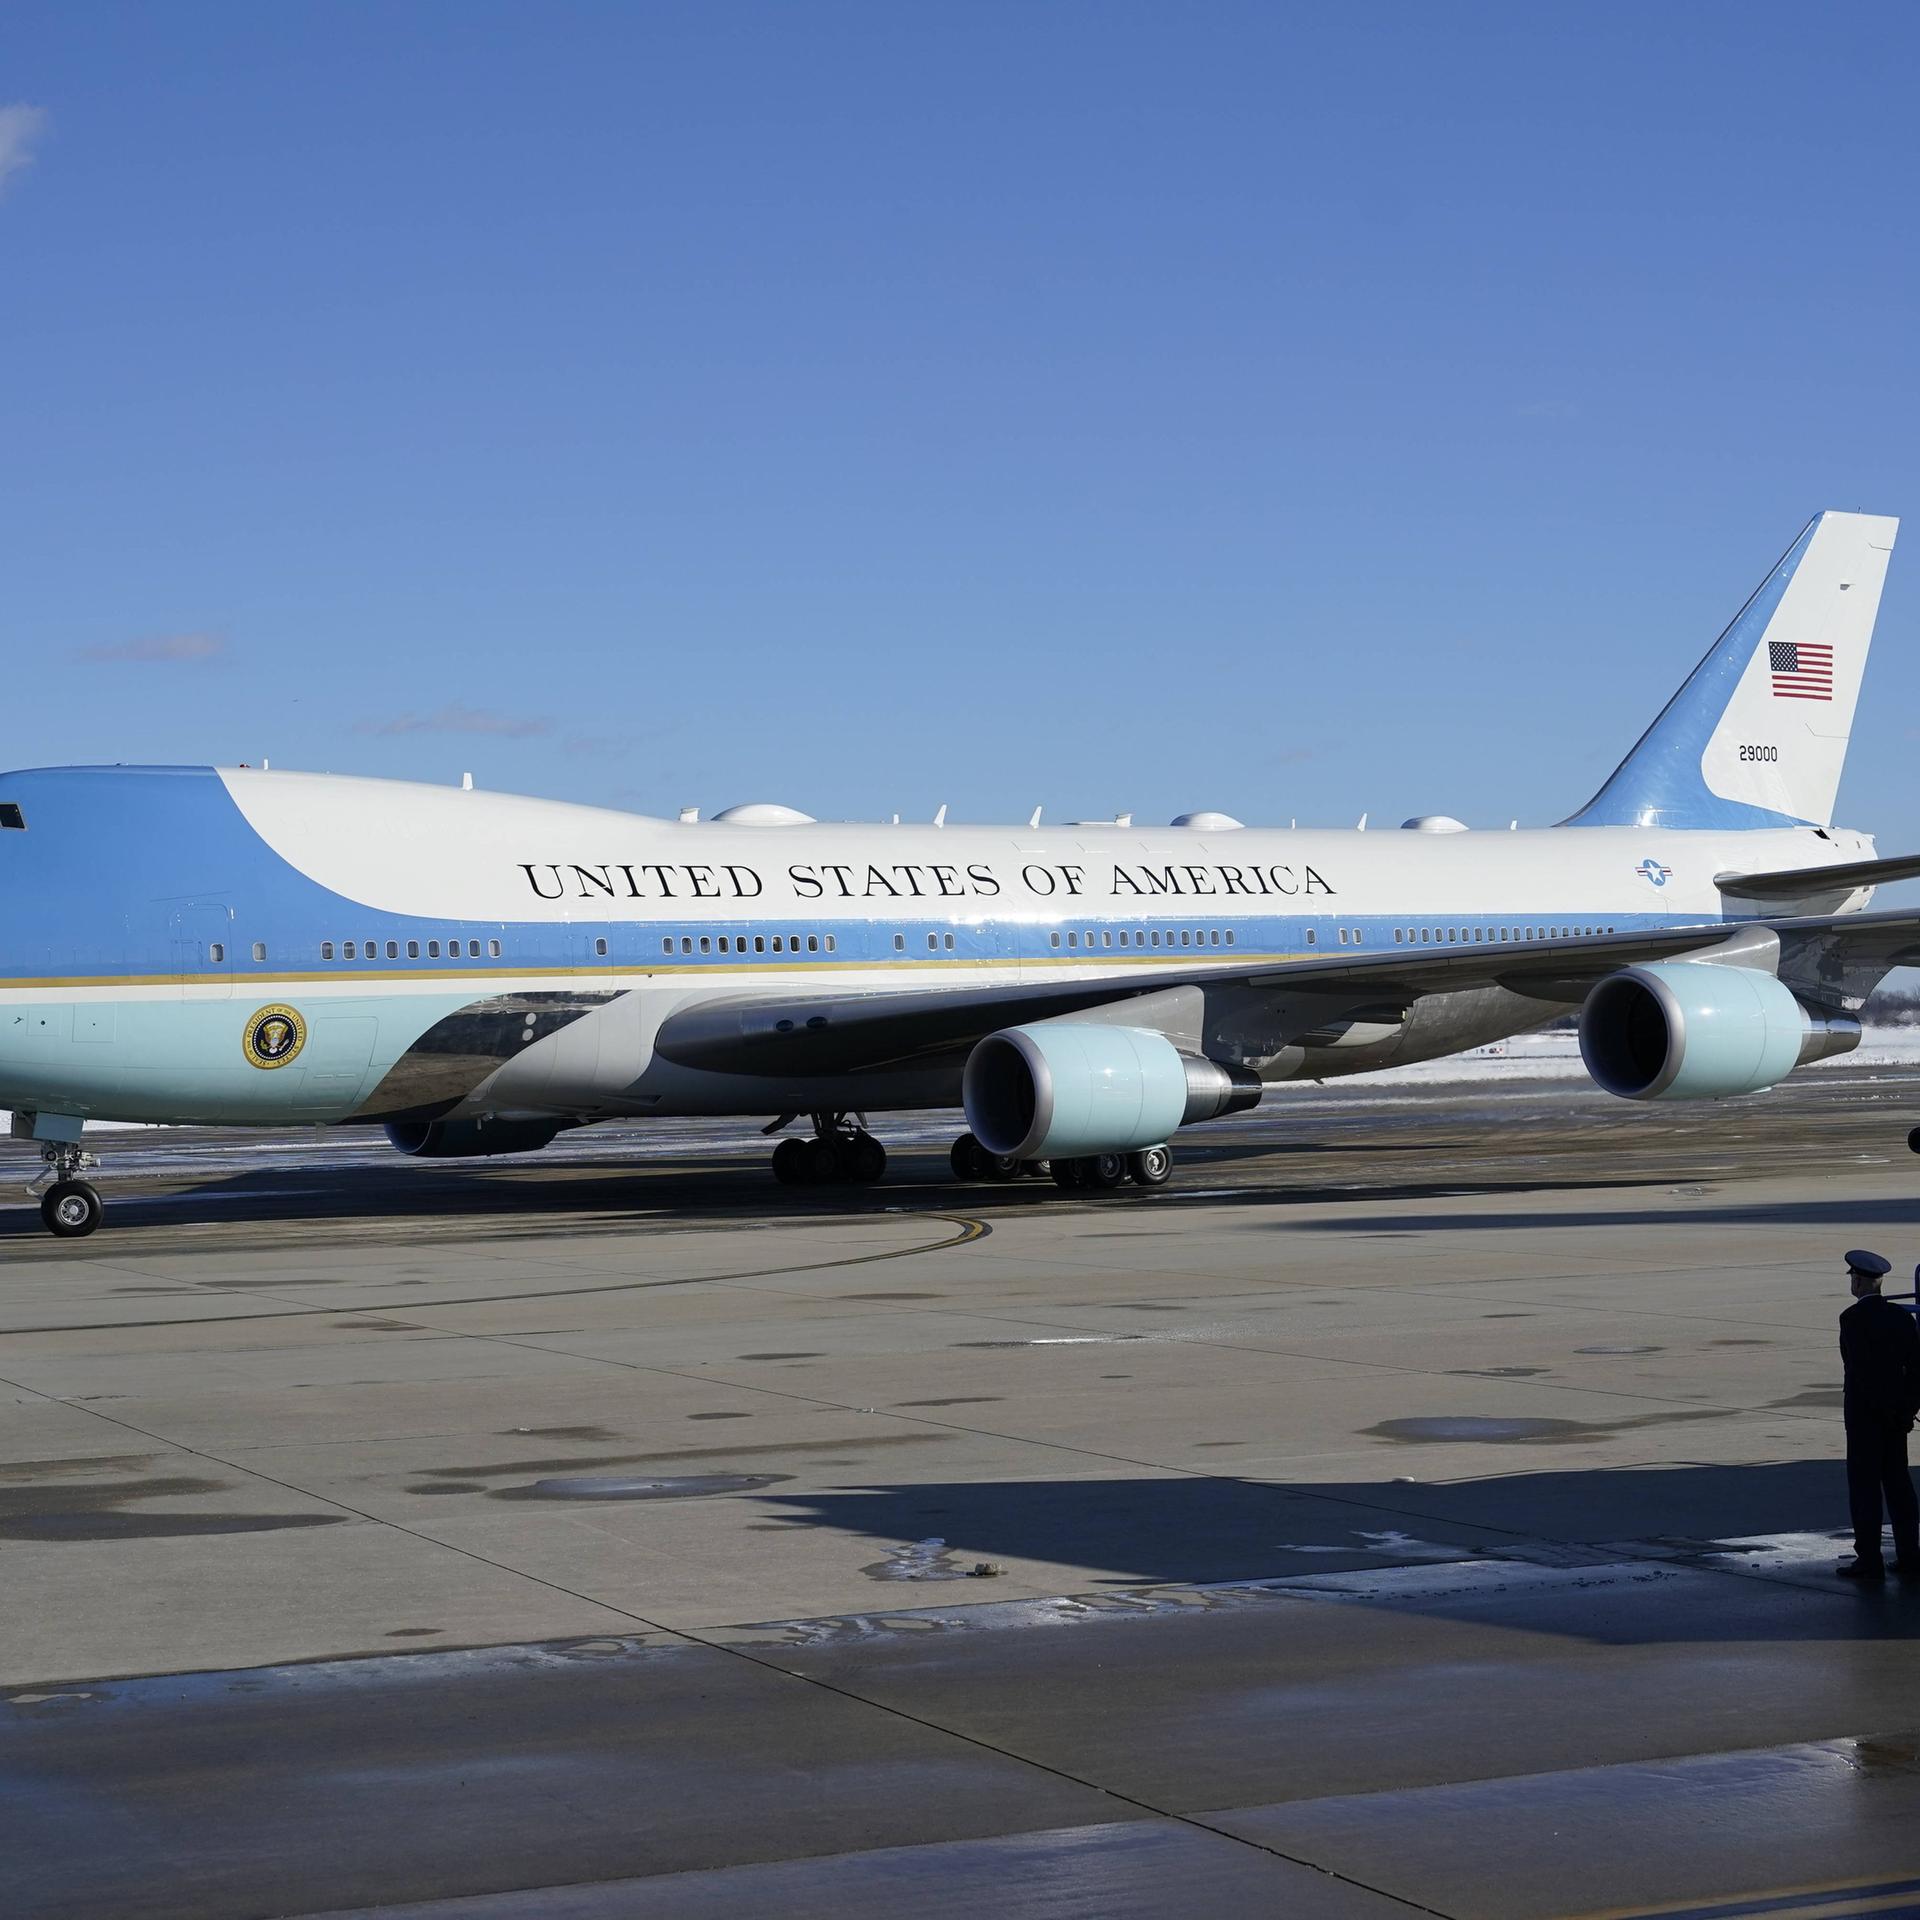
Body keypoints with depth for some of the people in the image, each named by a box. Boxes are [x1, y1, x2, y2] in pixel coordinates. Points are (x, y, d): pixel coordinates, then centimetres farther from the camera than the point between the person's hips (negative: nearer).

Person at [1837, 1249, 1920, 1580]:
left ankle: (1869, 1559, -1)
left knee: (1864, 1484, -1)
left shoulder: (1852, 1318, -15)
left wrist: (1885, 1411, -13)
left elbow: (1861, 1370, -20)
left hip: (1864, 1411, -6)